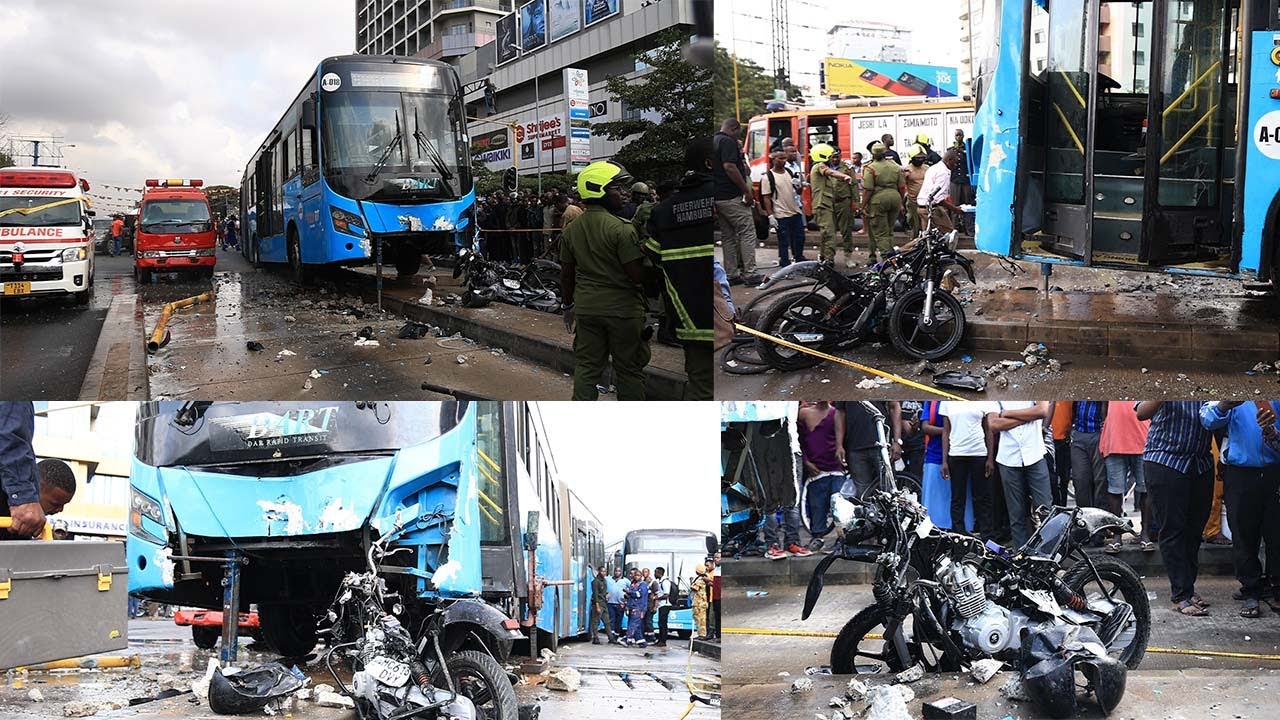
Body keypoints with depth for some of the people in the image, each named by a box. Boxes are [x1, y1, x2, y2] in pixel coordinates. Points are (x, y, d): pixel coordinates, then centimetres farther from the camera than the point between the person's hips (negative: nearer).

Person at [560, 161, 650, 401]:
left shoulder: (571, 229, 5)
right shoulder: (621, 228, -15)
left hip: (586, 307, 5)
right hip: (622, 308, -5)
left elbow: (566, 274, 12)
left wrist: (569, 305, 24)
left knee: (586, 367, 11)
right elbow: (637, 275, -18)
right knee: (629, 369, 7)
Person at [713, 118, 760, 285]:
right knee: (747, 233, -4)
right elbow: (729, 167, -23)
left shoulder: (713, 142, 16)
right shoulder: (728, 142, -12)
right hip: (732, 196, -9)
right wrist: (747, 191, -19)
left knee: (727, 236, 12)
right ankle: (750, 274, -6)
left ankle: (732, 275, 12)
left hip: (718, 197, 9)